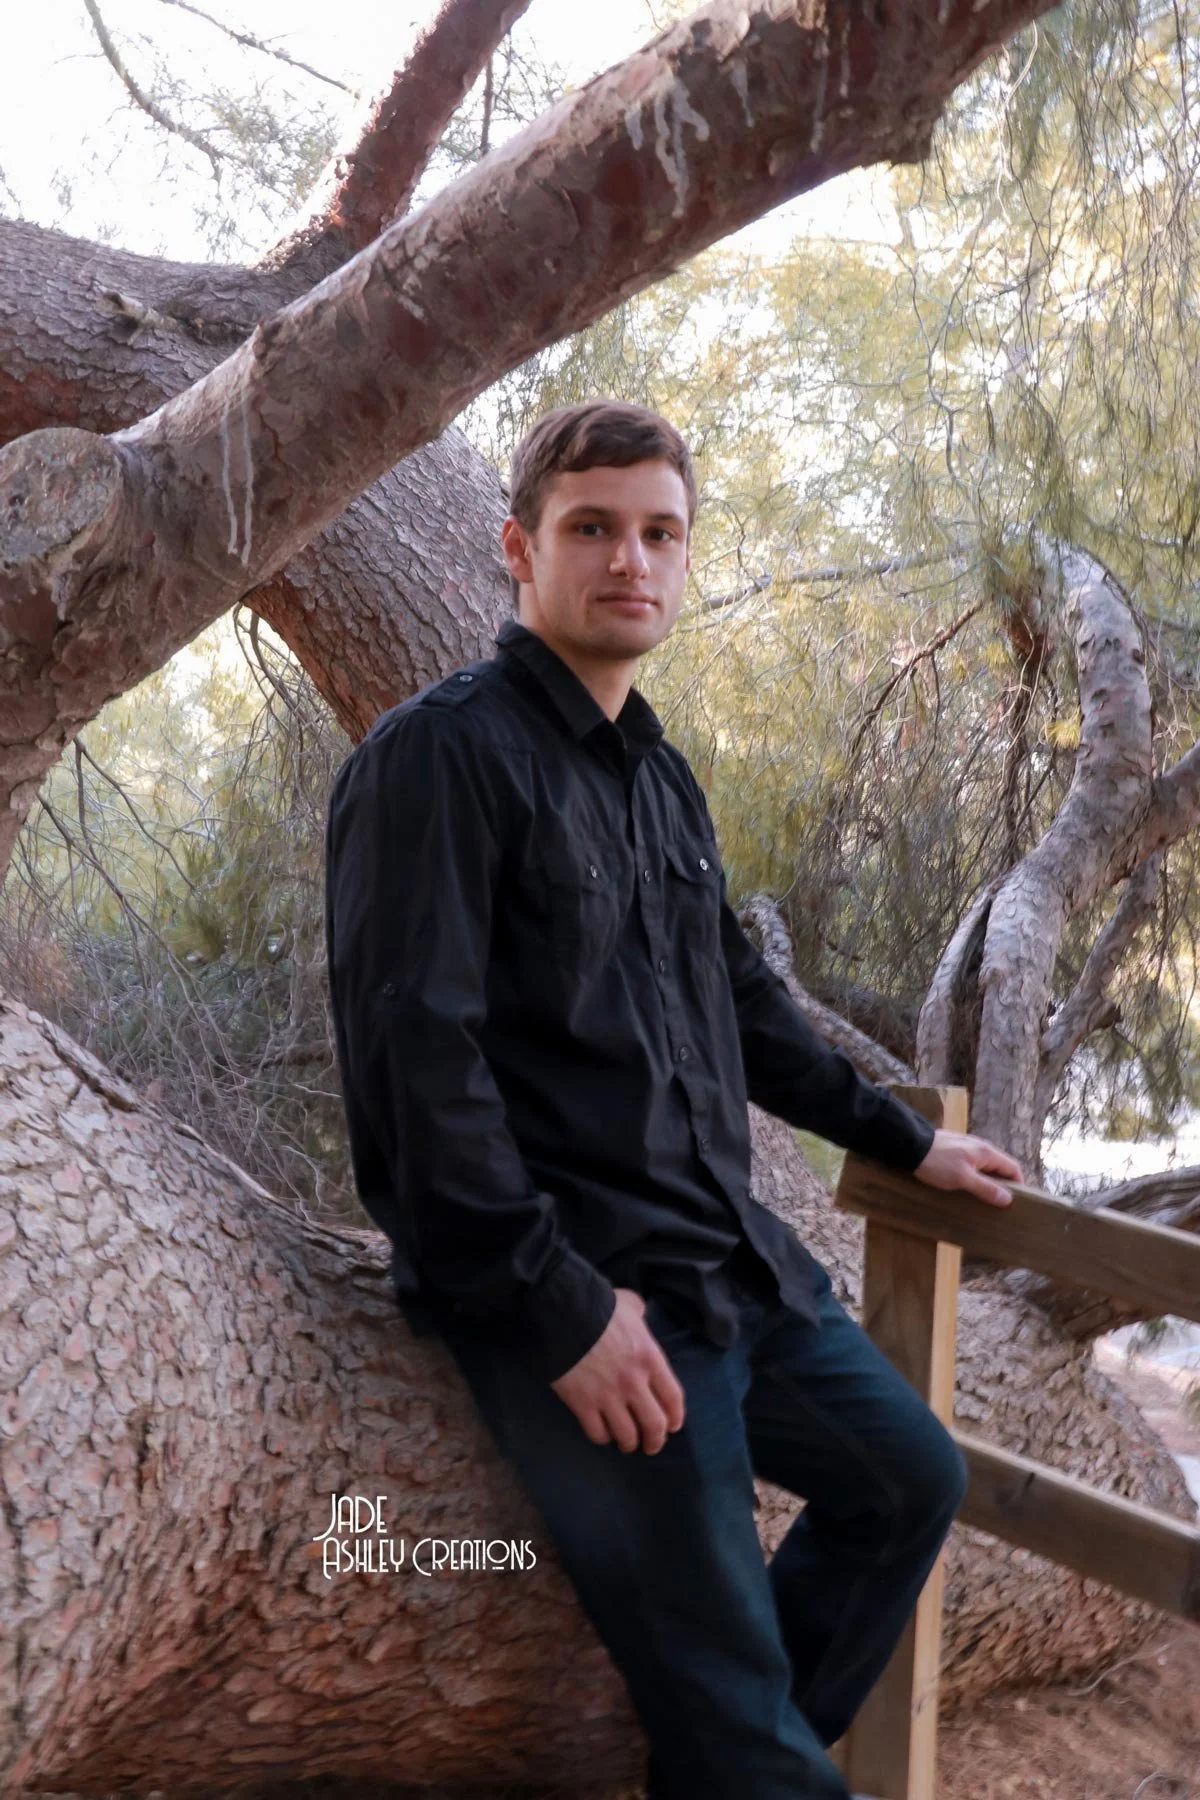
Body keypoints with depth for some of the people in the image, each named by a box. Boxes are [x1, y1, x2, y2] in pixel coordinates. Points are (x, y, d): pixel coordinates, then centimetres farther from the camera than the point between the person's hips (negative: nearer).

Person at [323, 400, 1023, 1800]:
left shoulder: (658, 775, 14)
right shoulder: (441, 754, -13)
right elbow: (416, 1056, -20)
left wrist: (905, 1142, 25)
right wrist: (558, 1306, -21)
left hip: (733, 1259, 9)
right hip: (578, 1296, -9)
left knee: (912, 1477, 18)